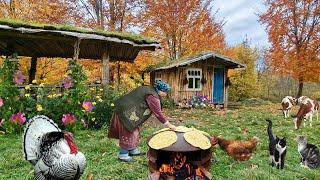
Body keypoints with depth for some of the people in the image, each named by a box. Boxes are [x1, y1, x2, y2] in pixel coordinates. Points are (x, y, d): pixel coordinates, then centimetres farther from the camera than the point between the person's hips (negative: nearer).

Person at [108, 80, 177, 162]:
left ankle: (133, 150, 32)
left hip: (125, 108, 11)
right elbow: (158, 112, -16)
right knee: (128, 132, -1)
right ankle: (123, 155, 12)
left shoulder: (149, 89, 12)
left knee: (133, 130, 19)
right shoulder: (153, 96, -18)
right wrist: (168, 124, -8)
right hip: (126, 112, -11)